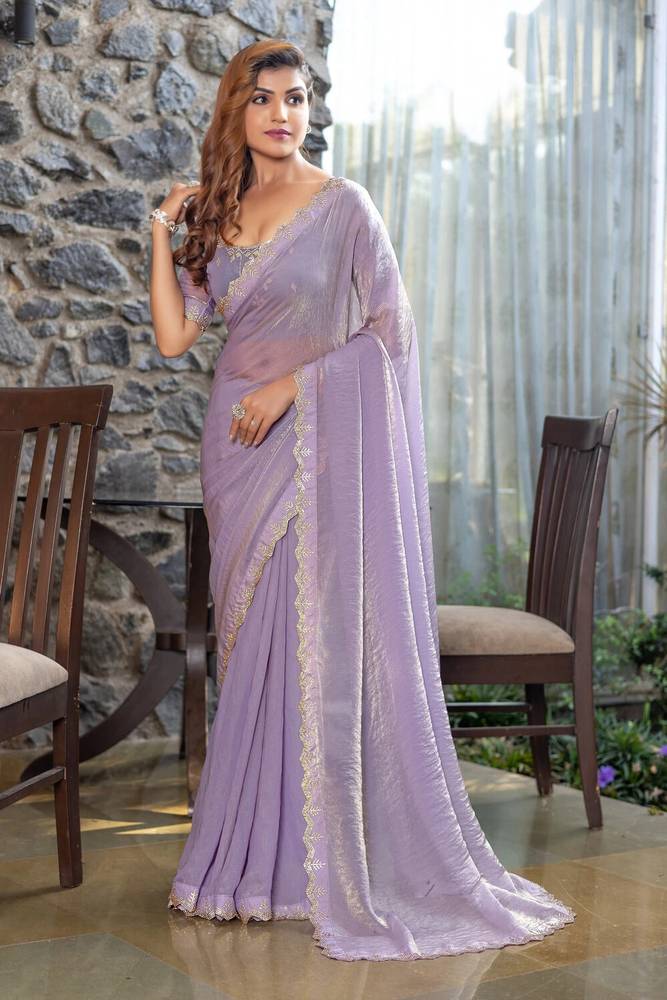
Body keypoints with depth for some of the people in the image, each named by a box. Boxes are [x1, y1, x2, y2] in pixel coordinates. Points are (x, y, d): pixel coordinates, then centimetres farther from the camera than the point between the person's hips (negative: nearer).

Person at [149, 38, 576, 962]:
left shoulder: (342, 206, -5)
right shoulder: (217, 215, 10)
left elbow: (394, 330, -9)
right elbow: (174, 337, 4)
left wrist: (294, 384, -13)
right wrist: (164, 232, -1)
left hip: (318, 444, -5)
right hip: (239, 449, 5)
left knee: (326, 643, -5)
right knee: (252, 644, 8)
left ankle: (346, 863, 5)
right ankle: (257, 854, 17)